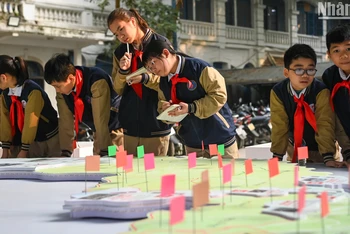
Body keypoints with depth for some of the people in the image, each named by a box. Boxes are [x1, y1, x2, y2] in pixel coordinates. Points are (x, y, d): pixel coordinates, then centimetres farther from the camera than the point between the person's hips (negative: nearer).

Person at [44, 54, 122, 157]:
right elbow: (65, 120, -8)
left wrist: (104, 152, -31)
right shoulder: (62, 89, -12)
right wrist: (65, 153, -10)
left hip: (118, 128, -6)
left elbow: (101, 119, -32)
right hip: (100, 132, 6)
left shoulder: (97, 82, -32)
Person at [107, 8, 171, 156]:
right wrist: (123, 71, -5)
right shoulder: (120, 52, 12)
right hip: (131, 124, 4)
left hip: (156, 124, -4)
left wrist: (146, 78, -18)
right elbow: (118, 90, 14)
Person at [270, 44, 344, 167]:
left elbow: (325, 124, -30)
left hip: (319, 147, -2)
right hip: (295, 145, 2)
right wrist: (277, 155, -25)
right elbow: (279, 125, -19)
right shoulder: (278, 92, -21)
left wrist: (328, 157, -38)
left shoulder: (321, 91, -27)